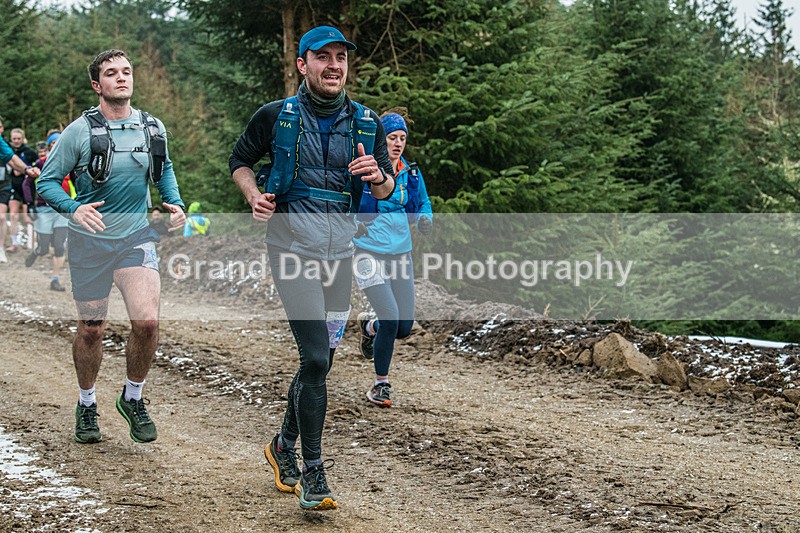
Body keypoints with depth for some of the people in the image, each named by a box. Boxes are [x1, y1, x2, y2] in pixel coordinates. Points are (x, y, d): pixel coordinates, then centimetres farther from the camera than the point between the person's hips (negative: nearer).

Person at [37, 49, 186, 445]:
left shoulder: (153, 129, 2)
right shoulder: (79, 131, -9)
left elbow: (164, 170, 21)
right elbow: (46, 182, -5)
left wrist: (175, 203, 4)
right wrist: (74, 208, -23)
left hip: (136, 237, 2)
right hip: (90, 240, -2)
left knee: (147, 321, -15)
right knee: (91, 329, 8)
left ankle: (132, 398, 9)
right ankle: (86, 405, 30)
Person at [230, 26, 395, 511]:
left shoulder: (366, 122, 7)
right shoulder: (275, 116, -1)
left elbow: (388, 191, 12)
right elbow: (241, 161, 13)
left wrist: (378, 176, -12)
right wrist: (254, 195, -7)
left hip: (341, 251, 4)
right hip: (293, 246, -4)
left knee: (321, 361, 12)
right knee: (315, 358, -15)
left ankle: (284, 446, 34)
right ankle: (313, 472, -6)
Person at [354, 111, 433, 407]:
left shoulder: (411, 174, 7)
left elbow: (423, 205, 20)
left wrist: (425, 220, -2)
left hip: (401, 254, 5)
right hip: (369, 253, -5)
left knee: (404, 327, 1)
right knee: (391, 318, -18)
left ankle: (369, 325, 38)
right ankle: (381, 384, 3)